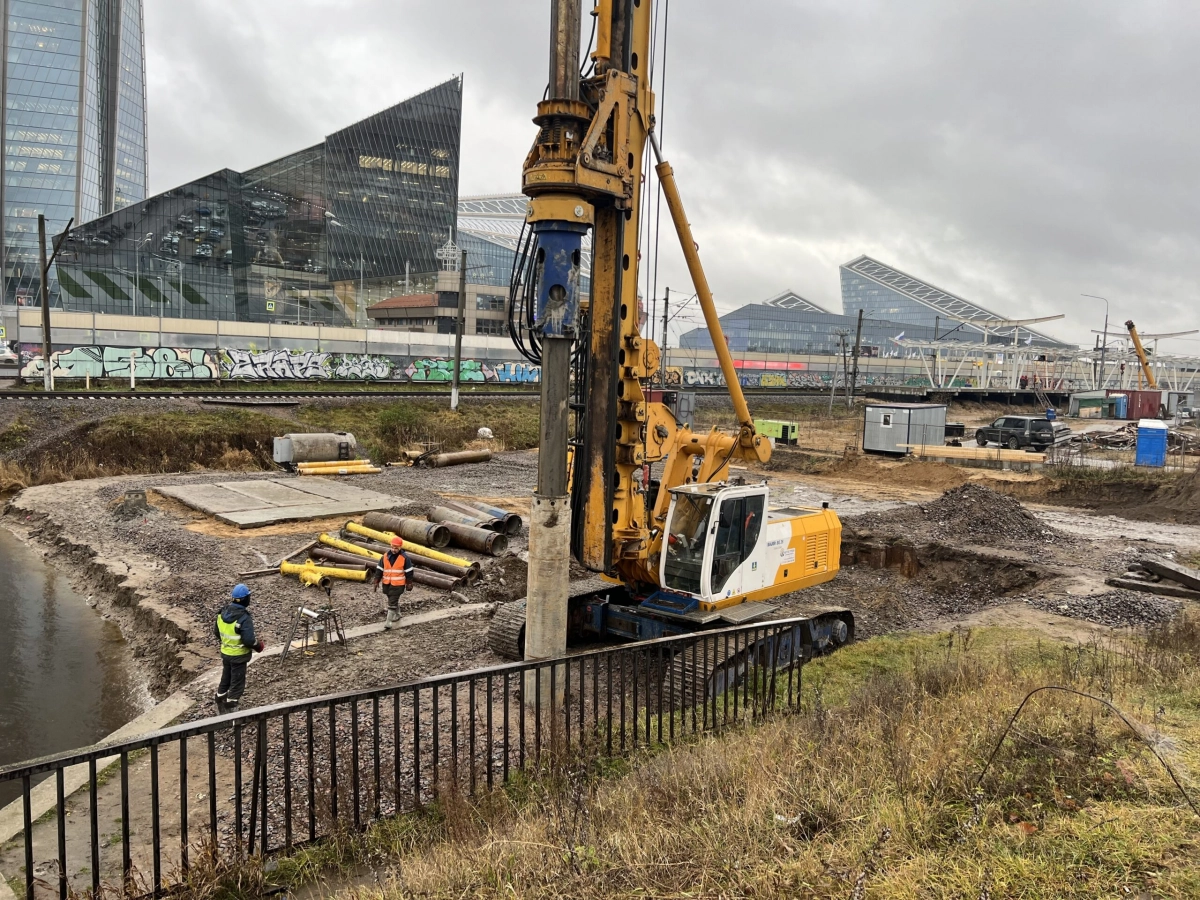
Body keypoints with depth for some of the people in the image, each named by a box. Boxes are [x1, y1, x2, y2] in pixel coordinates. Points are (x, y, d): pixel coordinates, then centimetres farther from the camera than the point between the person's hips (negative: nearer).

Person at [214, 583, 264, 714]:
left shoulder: (222, 613, -4)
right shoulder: (244, 618, -27)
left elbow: (216, 632, 8)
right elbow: (249, 640, -28)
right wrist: (258, 646, -9)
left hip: (225, 653, 7)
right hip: (238, 656, -7)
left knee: (225, 679, 22)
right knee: (237, 684, 6)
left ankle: (221, 708, 35)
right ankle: (231, 710, 11)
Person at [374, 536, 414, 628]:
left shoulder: (404, 558, -9)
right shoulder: (385, 556, 1)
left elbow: (409, 572, -3)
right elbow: (379, 569, 6)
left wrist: (409, 584, -1)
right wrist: (377, 581, 3)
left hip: (398, 584, -5)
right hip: (386, 583, 5)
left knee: (392, 603, -8)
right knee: (393, 600, 20)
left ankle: (388, 622, -7)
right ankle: (397, 615, 40)